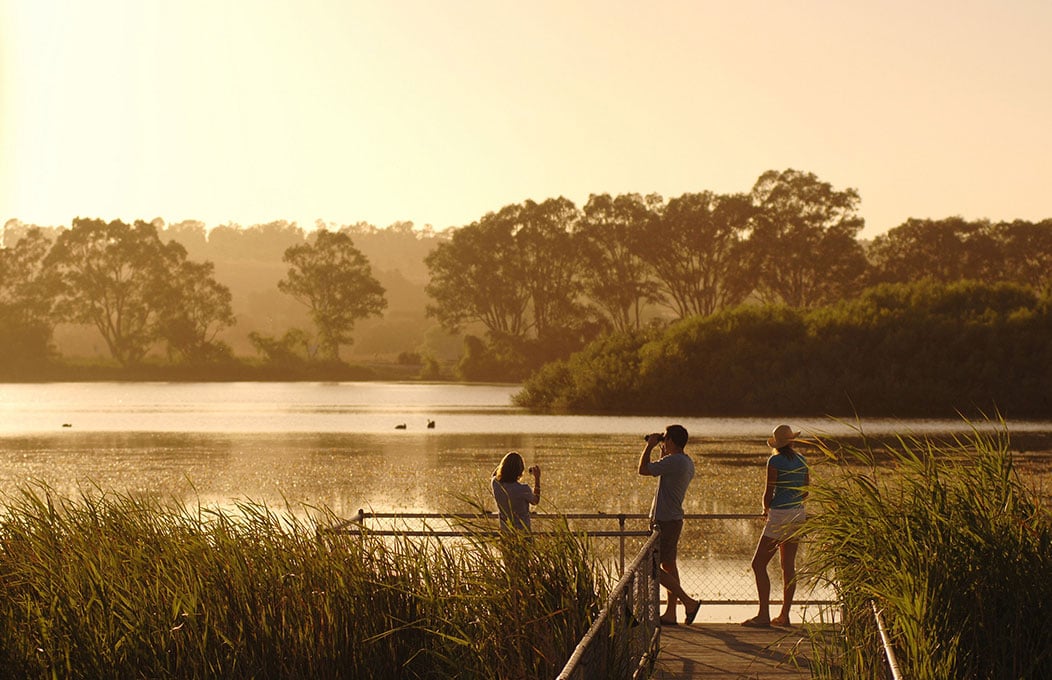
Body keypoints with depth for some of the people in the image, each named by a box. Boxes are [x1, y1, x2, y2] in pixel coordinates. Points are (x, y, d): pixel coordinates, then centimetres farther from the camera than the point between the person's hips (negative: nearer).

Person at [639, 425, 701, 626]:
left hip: (664, 521, -10)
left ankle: (688, 602, -8)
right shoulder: (687, 462, 11)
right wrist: (662, 450, 23)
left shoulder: (674, 461, -20)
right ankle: (670, 613, 16)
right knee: (668, 565, 13)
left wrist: (650, 445, -6)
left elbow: (643, 469, -16)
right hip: (674, 519, 10)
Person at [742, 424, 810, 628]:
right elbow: (805, 492, 14)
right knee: (788, 565, 11)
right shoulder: (802, 461, 7)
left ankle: (764, 615, -9)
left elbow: (769, 492, -11)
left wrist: (766, 508, 8)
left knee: (759, 564, -4)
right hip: (798, 514, 7)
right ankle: (784, 615, 12)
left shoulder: (775, 461, -12)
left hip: (780, 515, -7)